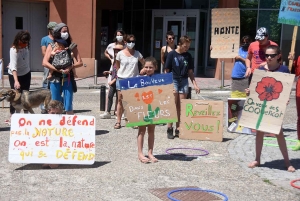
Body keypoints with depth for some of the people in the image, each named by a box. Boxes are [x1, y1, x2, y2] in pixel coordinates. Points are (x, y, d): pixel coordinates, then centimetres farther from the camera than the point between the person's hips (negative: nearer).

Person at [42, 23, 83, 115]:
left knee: (68, 106, -4)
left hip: (68, 78, 0)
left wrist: (71, 67, -15)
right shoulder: (52, 46, 2)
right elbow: (44, 62, -6)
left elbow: (80, 62, 4)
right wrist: (58, 70, -16)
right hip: (55, 78, 0)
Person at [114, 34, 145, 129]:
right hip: (122, 79, -1)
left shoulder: (137, 54, 3)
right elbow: (117, 66, 12)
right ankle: (118, 121, 6)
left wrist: (141, 72, -1)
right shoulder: (120, 54, 0)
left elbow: (145, 64, 11)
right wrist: (121, 73, 3)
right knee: (120, 100, 1)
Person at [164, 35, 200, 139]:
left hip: (184, 82, 4)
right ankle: (169, 129, 5)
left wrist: (195, 84, 4)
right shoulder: (172, 54, -5)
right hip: (173, 81, -4)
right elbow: (167, 71, -3)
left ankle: (178, 129, 13)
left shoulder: (188, 56, 7)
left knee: (181, 107, 6)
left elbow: (190, 71, 11)